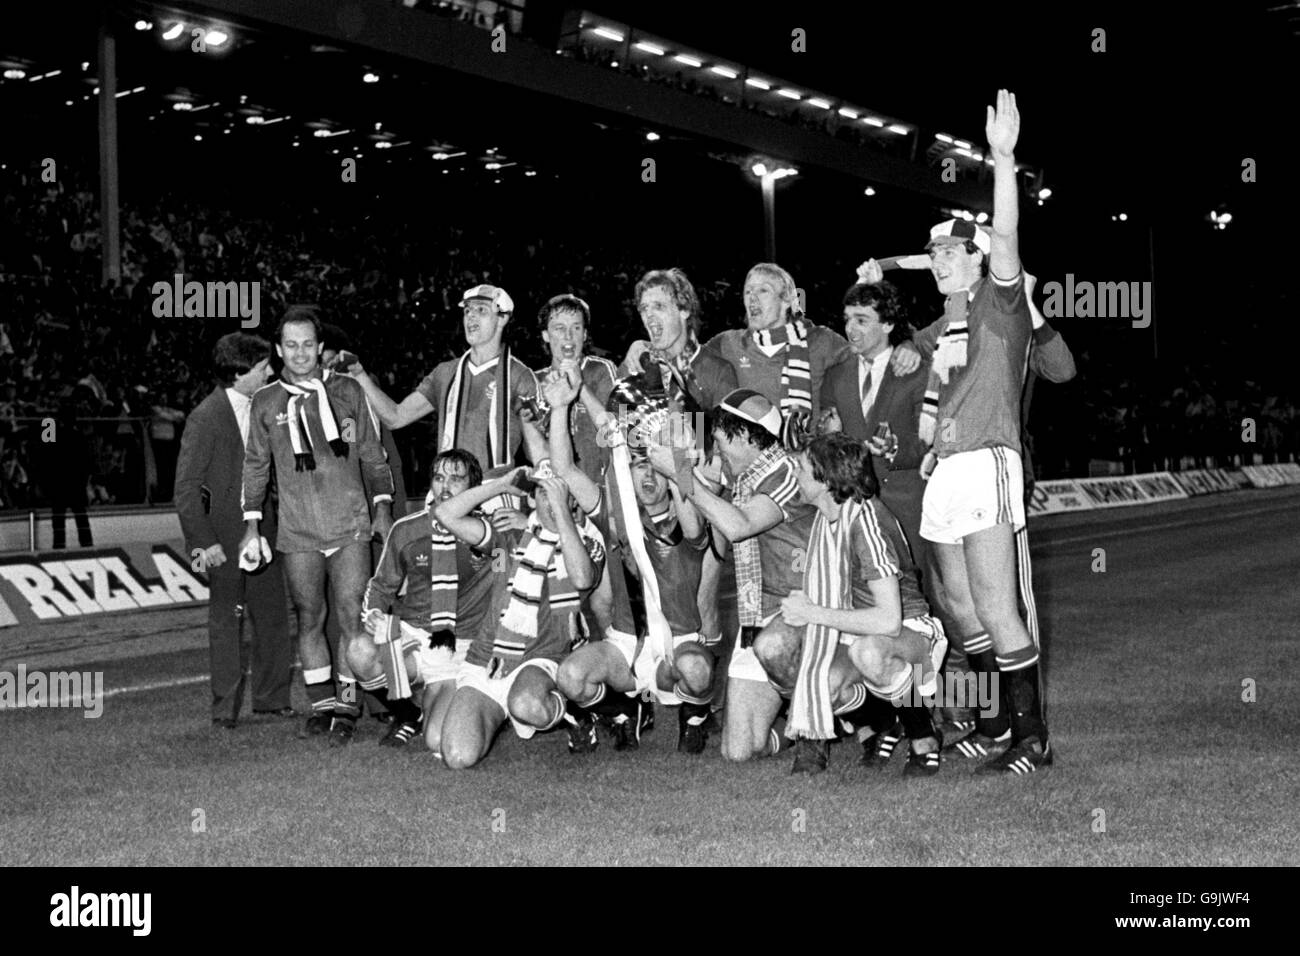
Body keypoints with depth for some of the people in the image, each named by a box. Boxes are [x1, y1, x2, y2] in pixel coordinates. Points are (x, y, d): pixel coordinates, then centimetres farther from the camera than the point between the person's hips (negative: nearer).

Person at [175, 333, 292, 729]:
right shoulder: (206, 418, -12)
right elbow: (186, 487, -11)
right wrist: (203, 541, -17)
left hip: (262, 528, 6)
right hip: (223, 536, -6)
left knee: (273, 614, 7)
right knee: (225, 620, 2)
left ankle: (272, 697, 20)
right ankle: (225, 708, 11)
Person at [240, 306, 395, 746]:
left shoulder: (348, 391, 8)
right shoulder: (266, 401, 10)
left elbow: (372, 454, 12)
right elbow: (255, 466, 15)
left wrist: (382, 506, 4)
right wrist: (251, 525, 9)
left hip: (351, 526, -1)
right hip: (298, 532, 1)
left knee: (351, 614, -7)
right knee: (309, 619, 4)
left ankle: (347, 705, -1)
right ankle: (322, 704, 14)